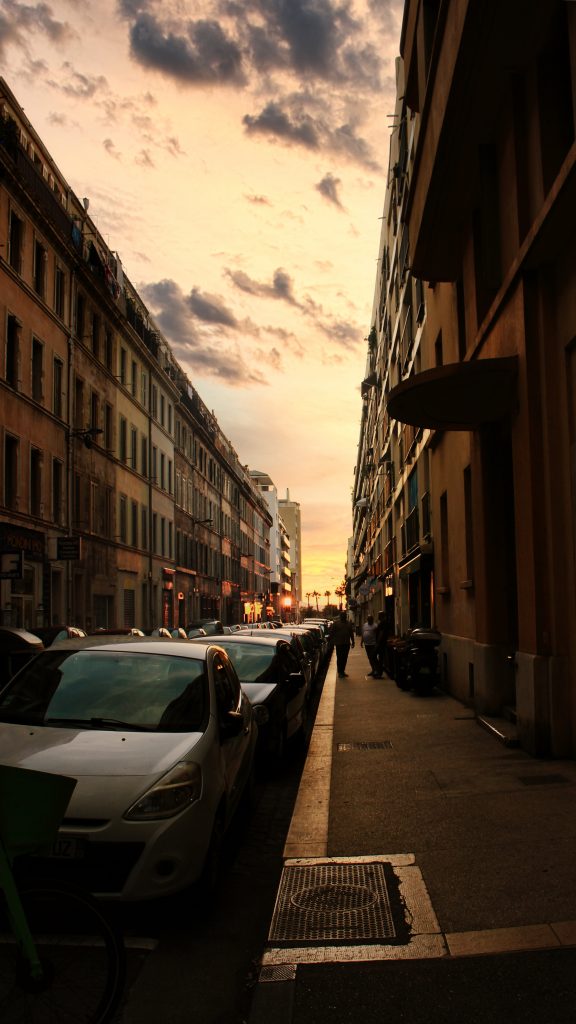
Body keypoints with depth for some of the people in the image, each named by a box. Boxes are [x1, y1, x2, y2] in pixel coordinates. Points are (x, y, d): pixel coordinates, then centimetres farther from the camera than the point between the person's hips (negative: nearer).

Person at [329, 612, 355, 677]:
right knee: (339, 658, -3)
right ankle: (340, 672, 3)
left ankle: (342, 671, 18)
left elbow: (351, 633, 16)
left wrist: (352, 642, 12)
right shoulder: (335, 623, -4)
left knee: (345, 658, 9)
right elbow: (331, 632, -4)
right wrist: (333, 641, -10)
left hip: (346, 643, 5)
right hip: (339, 644, -5)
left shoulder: (349, 623, 11)